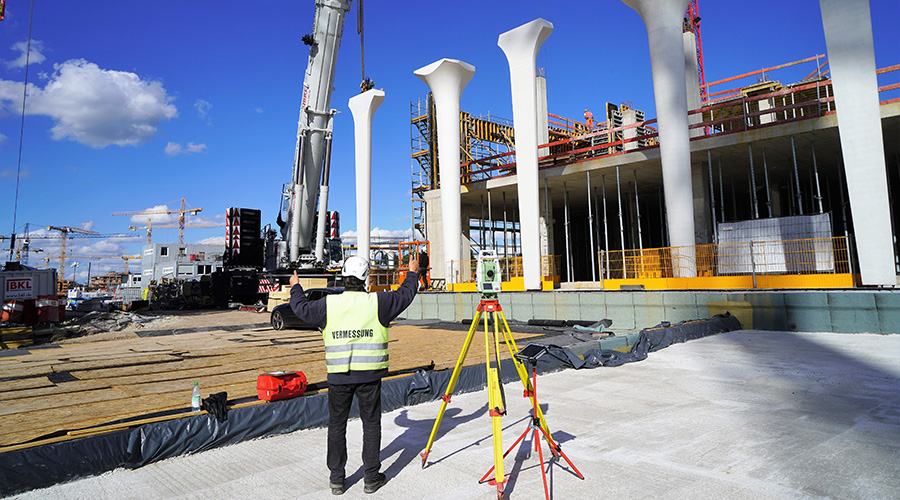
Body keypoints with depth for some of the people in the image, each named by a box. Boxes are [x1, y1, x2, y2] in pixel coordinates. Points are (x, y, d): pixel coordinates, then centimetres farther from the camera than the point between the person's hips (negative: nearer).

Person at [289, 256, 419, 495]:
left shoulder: (328, 305, -3)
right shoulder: (377, 302, -6)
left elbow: (301, 308, 14)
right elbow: (405, 295, 8)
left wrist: (295, 287, 33)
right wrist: (412, 274, 26)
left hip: (338, 376, 1)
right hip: (369, 375, -1)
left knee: (337, 425, 14)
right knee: (371, 423, 11)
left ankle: (336, 479, 22)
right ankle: (371, 478, 18)